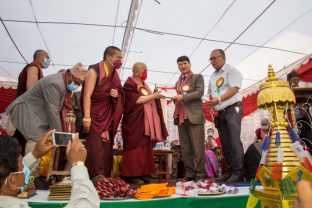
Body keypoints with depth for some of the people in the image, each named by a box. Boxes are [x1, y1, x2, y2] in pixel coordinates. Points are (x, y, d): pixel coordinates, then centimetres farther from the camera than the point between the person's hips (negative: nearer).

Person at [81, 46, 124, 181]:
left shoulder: (115, 74, 9)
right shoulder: (94, 71, -10)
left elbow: (118, 92, 21)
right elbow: (87, 95, -16)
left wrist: (117, 94, -5)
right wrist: (86, 118, -23)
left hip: (108, 115, 6)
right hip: (95, 114, -6)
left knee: (107, 144, 5)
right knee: (95, 144, -12)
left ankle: (105, 176, 13)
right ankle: (96, 176, -6)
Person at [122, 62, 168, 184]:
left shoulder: (144, 85, 19)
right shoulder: (129, 84, -5)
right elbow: (137, 100, -16)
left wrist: (156, 96, 7)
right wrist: (153, 96, -12)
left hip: (146, 122, 8)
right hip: (135, 122, -8)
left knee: (146, 148, 7)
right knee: (136, 148, -5)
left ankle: (144, 173, 13)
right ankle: (133, 175, 3)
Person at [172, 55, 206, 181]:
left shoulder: (198, 77, 7)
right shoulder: (178, 82, 24)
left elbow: (199, 93, -8)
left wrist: (182, 97, -14)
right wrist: (175, 99, 2)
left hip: (194, 116, -5)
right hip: (181, 117, 6)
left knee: (198, 147, -3)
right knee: (185, 148, 5)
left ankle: (200, 174, 4)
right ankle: (189, 173, 12)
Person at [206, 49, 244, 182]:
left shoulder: (231, 70, -1)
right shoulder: (212, 76, 19)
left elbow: (234, 89, -14)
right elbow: (210, 95, 20)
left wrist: (219, 99, -25)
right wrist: (211, 107, 4)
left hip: (232, 108, -6)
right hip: (219, 112, 7)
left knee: (234, 141, -12)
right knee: (225, 143, 5)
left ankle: (238, 172, -7)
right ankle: (229, 171, 11)